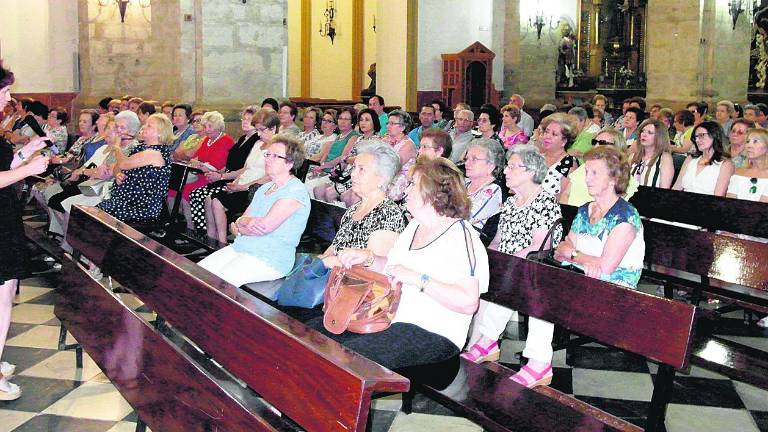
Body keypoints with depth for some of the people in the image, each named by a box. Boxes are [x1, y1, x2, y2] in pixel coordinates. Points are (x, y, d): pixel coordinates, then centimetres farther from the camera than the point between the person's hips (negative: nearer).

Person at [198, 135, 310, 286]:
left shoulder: (296, 191, -12)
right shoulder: (265, 187, 17)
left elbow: (266, 226, -19)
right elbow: (240, 220, 12)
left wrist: (238, 227, 0)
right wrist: (248, 221, -13)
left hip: (271, 259, -8)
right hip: (240, 248, 9)